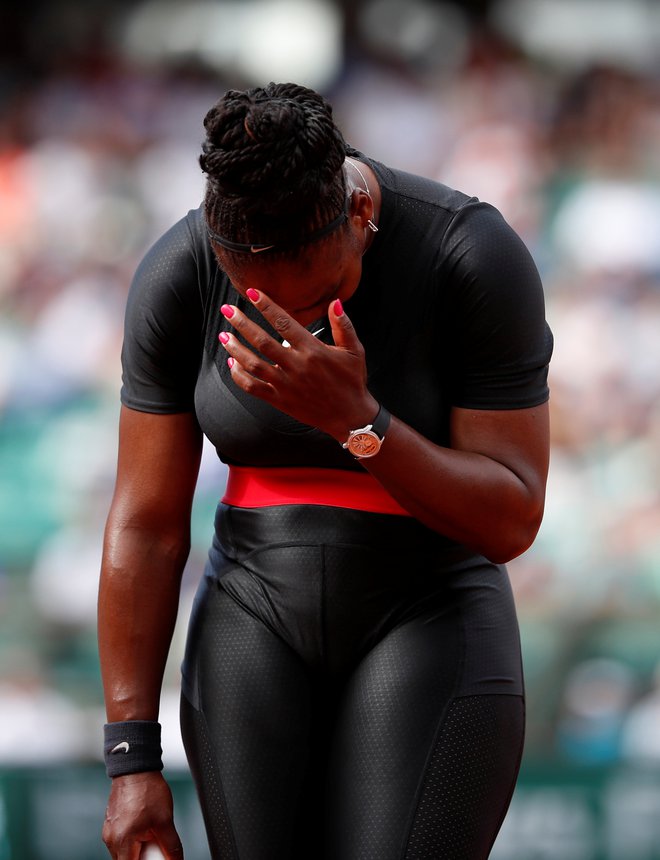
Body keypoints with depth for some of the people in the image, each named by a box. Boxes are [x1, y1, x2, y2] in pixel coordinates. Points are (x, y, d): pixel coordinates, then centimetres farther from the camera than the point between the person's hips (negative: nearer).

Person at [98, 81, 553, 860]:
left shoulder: (481, 261, -19)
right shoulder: (177, 277, -10)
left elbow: (511, 521, -19)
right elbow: (144, 525, -6)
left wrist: (354, 418, -33)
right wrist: (130, 762, -8)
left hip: (429, 626, -3)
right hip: (261, 632, 3)